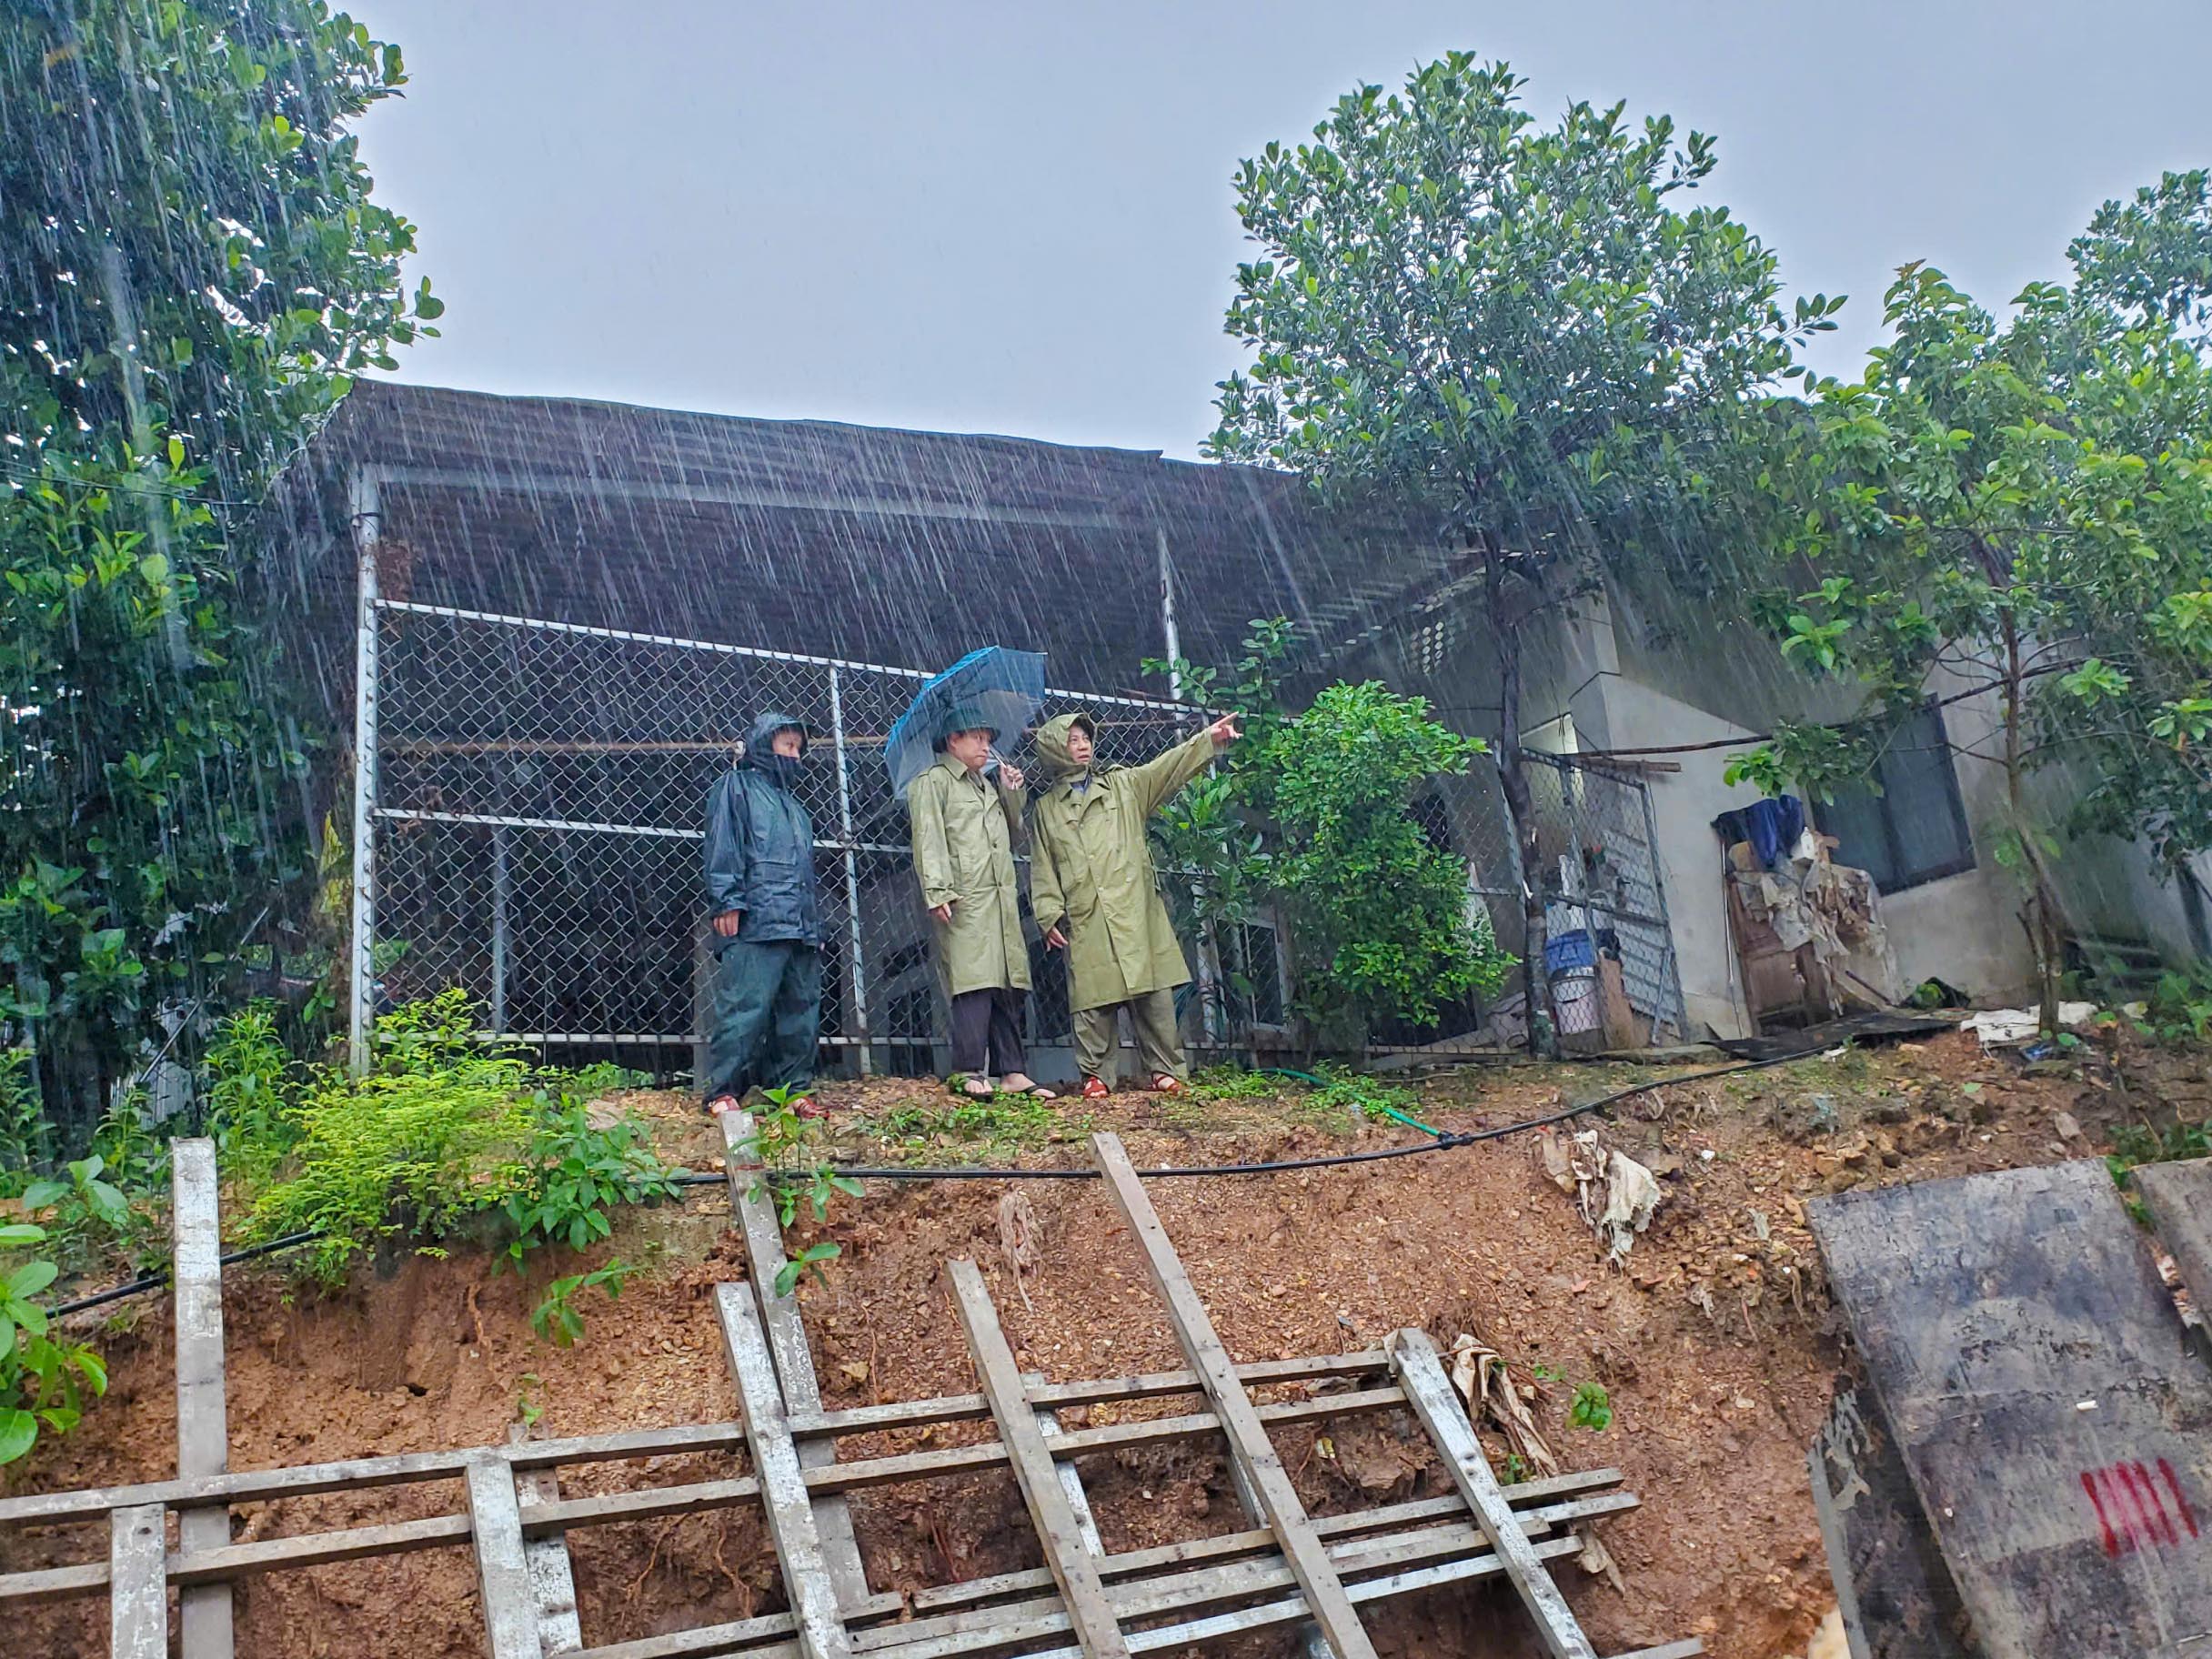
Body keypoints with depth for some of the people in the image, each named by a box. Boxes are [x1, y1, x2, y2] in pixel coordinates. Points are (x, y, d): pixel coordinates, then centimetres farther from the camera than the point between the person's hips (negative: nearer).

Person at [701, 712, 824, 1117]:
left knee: (801, 1011, 6)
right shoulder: (737, 787, 6)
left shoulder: (793, 804, 30)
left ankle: (793, 1089, 12)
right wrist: (727, 902, -16)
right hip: (755, 924, -8)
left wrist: (815, 924, 23)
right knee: (745, 1007, -13)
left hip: (802, 929, 8)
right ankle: (722, 1093, -10)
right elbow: (723, 847, -6)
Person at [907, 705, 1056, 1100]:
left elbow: (1014, 839, 30)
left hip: (1001, 902, 8)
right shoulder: (932, 783, 4)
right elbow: (929, 841, -9)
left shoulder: (986, 786, 28)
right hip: (964, 903, -8)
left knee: (1009, 987, 5)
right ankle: (969, 1072, -14)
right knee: (975, 984, -15)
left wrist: (1012, 794, 18)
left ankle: (1013, 1071, 7)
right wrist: (937, 891, -20)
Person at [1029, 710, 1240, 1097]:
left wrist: (1210, 739, -11)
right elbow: (1043, 869, 12)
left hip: (1136, 911, 1)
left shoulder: (1124, 785, 15)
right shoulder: (1047, 808, 14)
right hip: (1086, 921, -1)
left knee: (1154, 994, -1)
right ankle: (1096, 1075, 8)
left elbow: (1169, 768, 3)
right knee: (1094, 999, -2)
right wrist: (1048, 916, 1)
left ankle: (1166, 1070, 7)